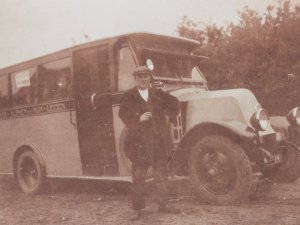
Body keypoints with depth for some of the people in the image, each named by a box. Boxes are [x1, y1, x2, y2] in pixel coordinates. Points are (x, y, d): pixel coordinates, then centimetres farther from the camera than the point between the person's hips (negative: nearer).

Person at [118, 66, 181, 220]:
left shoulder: (157, 94, 11)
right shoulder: (129, 96, 1)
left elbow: (174, 102, 21)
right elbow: (123, 114, -8)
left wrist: (169, 116, 8)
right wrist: (139, 119, -21)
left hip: (159, 140, 3)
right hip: (139, 142, -3)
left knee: (161, 174, 12)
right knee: (138, 176, 1)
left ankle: (164, 204, 24)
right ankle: (137, 208, 11)